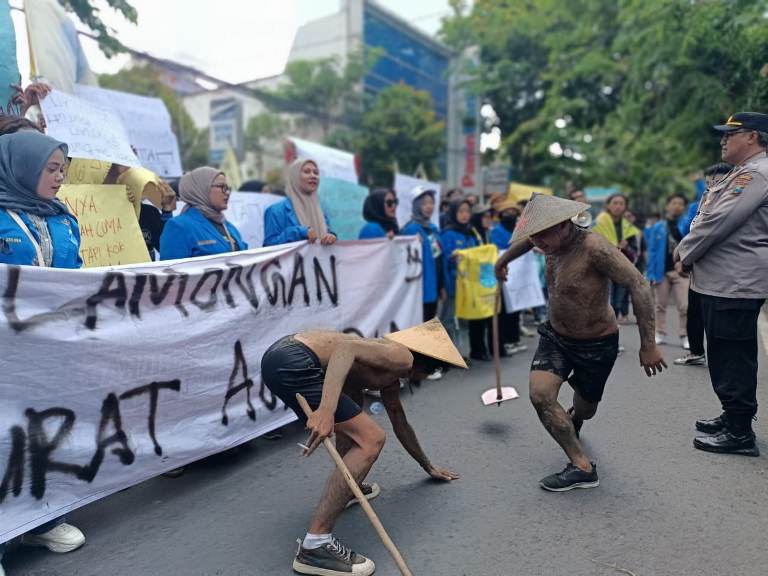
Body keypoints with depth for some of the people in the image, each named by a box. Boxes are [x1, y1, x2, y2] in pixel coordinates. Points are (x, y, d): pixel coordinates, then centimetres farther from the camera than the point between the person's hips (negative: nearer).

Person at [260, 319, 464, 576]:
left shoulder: (391, 376, 28)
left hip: (281, 354, 11)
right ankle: (315, 545, -7)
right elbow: (346, 348, -19)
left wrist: (428, 466, 56)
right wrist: (326, 410, -31)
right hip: (292, 362, -11)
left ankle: (344, 488, 39)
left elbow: (400, 424, 43)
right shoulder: (402, 357, -1)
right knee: (371, 439, -10)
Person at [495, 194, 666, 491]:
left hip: (596, 344, -5)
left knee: (584, 410, 8)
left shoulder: (594, 247, -29)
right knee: (540, 395, -13)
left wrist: (648, 344, -31)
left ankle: (573, 421, 39)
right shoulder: (553, 240, -7)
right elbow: (526, 239, 17)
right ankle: (582, 467, 2)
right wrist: (503, 260, 32)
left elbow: (639, 286, -31)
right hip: (556, 335, 5)